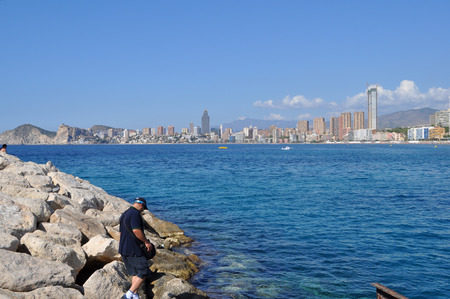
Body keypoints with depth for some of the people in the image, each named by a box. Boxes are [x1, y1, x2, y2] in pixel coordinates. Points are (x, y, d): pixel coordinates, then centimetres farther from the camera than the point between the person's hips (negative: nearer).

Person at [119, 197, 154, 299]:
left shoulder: (124, 214, 18)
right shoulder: (135, 213, -13)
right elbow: (136, 230, -24)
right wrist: (146, 242, -15)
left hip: (123, 249, 10)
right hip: (133, 250, -10)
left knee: (135, 273, 15)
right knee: (143, 272, -6)